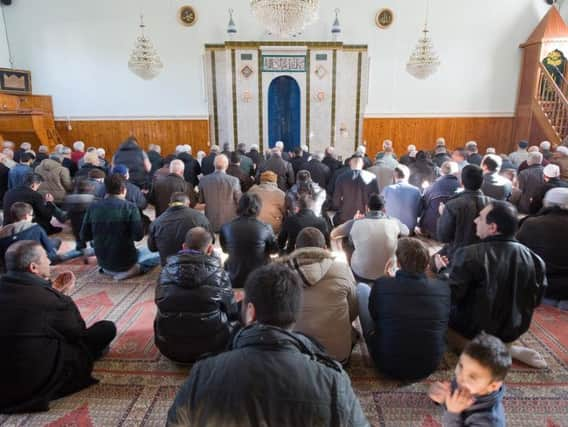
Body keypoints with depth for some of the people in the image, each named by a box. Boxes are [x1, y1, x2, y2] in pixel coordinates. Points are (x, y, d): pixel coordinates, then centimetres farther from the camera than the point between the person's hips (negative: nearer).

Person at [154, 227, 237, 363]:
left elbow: (160, 305, 8)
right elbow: (232, 312, -1)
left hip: (169, 347, 3)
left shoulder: (166, 271, -4)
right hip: (209, 347, -2)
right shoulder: (218, 273, -11)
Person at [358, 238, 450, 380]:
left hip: (388, 365, -3)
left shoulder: (381, 285, -23)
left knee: (361, 288, 9)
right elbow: (443, 327, 5)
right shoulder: (443, 288, -16)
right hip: (430, 366, 3)